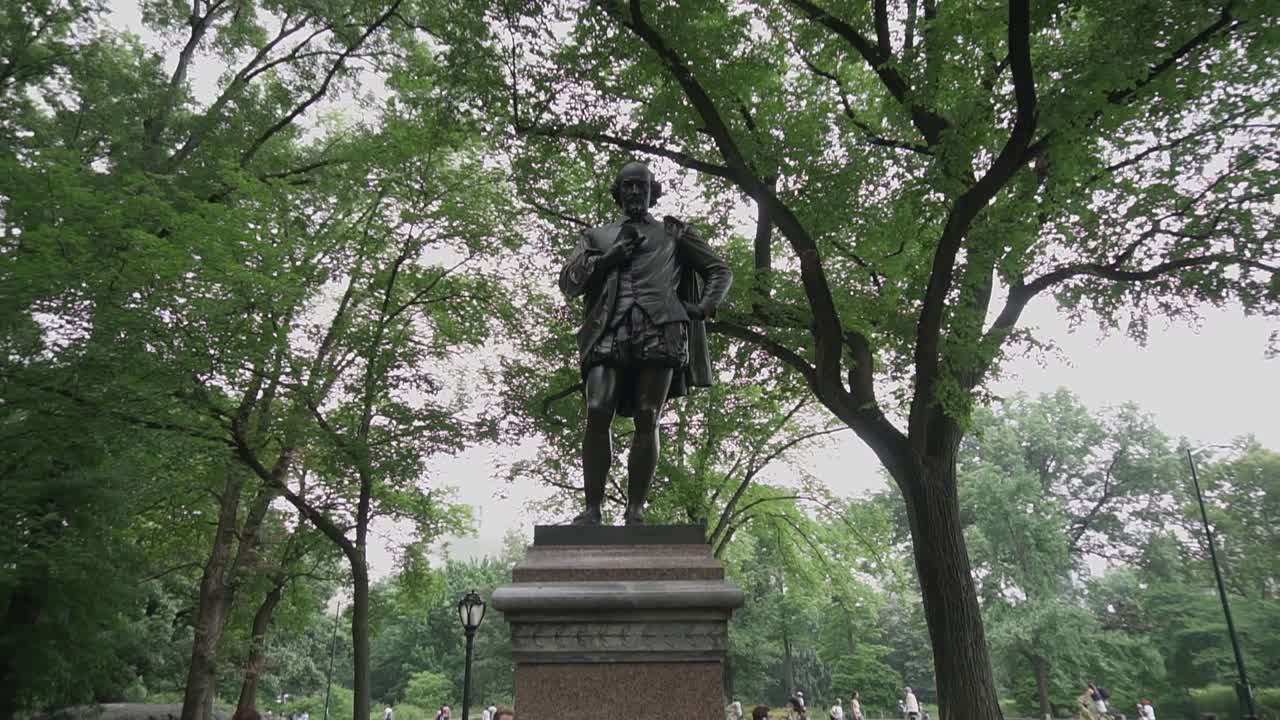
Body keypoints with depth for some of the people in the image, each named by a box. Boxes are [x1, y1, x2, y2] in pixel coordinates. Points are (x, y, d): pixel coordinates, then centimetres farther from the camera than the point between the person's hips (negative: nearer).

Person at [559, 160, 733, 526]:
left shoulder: (673, 232, 26)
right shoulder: (597, 236, 29)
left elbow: (720, 271, 23)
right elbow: (568, 282, 18)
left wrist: (704, 307, 5)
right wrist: (610, 257, 5)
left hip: (660, 327, -1)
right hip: (609, 330, 1)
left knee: (647, 419, -10)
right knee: (597, 413, -16)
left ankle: (635, 512, -9)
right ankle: (592, 510, -15)